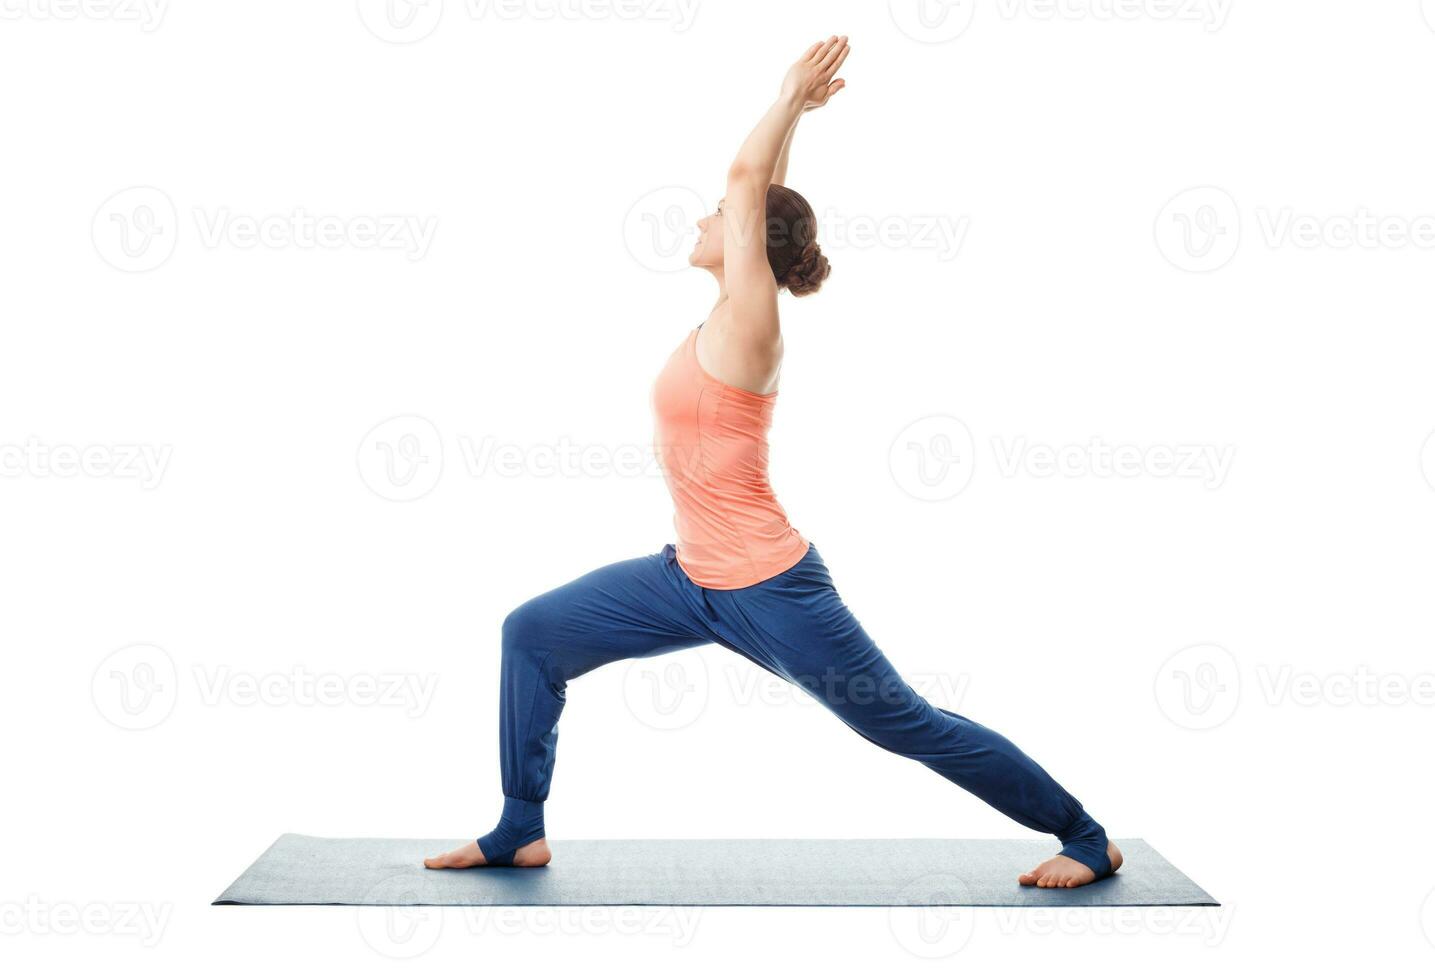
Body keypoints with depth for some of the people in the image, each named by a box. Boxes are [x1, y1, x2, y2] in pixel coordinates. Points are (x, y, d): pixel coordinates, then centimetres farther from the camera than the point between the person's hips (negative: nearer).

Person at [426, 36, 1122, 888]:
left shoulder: (747, 322, -16)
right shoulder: (731, 316, 6)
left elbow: (747, 180, -16)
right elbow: (761, 193, 15)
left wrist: (794, 97, -5)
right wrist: (797, 108, 24)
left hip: (768, 590, -9)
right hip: (694, 579, 9)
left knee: (909, 726, 2)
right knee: (533, 634, 5)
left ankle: (1088, 838, 19)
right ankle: (520, 834, 15)